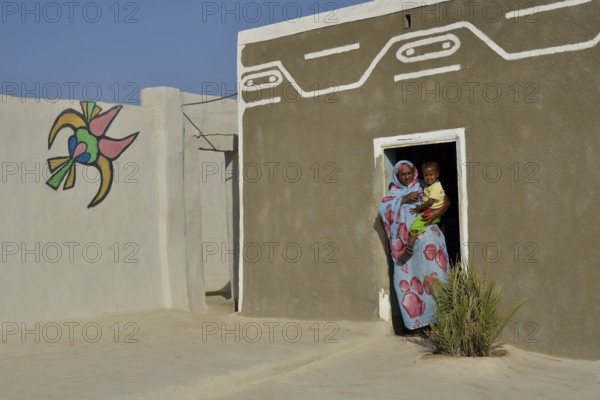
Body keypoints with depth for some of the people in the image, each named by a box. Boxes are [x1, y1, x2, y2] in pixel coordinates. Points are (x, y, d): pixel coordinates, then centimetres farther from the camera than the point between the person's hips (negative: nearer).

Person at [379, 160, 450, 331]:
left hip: (427, 238, -2)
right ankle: (417, 320, 3)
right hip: (405, 241, 2)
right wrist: (404, 199, -12)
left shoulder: (424, 187, 11)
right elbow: (383, 207, -3)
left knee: (432, 276, -9)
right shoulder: (394, 192, 15)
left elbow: (446, 201, 4)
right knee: (407, 280, -3)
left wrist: (437, 212, -15)